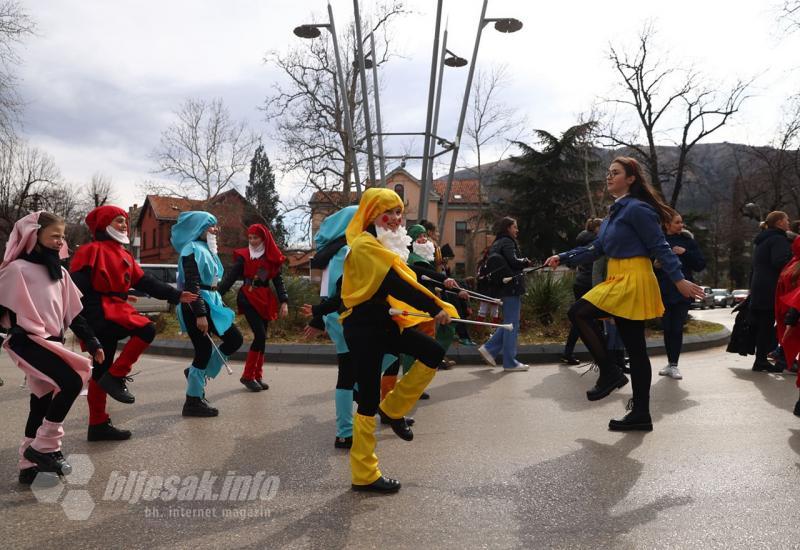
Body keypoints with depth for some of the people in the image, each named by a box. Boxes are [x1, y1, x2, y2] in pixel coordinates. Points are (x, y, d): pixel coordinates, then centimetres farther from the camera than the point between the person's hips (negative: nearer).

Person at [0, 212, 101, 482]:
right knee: (71, 381, -22)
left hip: (53, 342, 8)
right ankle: (44, 446, -7)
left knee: (42, 403, 10)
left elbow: (73, 312, 16)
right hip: (28, 341, -7)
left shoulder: (59, 272, 14)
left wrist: (92, 342, 12)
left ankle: (30, 465, 20)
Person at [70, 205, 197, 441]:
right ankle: (116, 377, -14)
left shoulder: (124, 254, 20)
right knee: (146, 328, -24)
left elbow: (146, 282, 16)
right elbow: (76, 285, -14)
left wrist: (176, 295, 9)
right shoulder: (92, 250, -6)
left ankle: (98, 425, 15)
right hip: (100, 312, -9)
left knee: (101, 371, 10)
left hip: (114, 311, 9)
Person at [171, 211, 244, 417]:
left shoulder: (205, 249, 17)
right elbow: (192, 284, -21)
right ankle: (193, 401, 7)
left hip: (211, 304, 10)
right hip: (196, 307, -10)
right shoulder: (193, 250, -13)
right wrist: (200, 314, -26)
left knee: (234, 339, 9)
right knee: (204, 350, -5)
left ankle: (197, 373, 21)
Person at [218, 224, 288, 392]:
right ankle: (247, 376, -4)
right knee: (260, 335, -14)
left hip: (265, 300, 4)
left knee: (262, 337, 6)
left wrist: (284, 302, -4)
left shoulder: (272, 258, 8)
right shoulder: (243, 256, 0)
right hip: (248, 298, -4)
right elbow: (230, 277, -3)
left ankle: (257, 376, 15)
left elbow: (278, 281, 6)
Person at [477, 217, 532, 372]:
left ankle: (489, 348, 11)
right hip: (512, 287, -9)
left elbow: (492, 264, 18)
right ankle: (510, 363, 1)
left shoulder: (497, 243, 17)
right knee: (512, 325, -4)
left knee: (509, 323, 17)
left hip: (504, 288, 9)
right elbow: (514, 261, -22)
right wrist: (526, 262, -1)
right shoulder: (507, 242, -10)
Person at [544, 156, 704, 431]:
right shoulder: (615, 212, 17)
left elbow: (660, 246, -14)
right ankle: (641, 415, 15)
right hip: (619, 280, 9)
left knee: (579, 313, -12)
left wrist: (679, 280, -19)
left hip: (633, 281, -9)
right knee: (635, 349, 9)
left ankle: (610, 372, -2)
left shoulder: (637, 208, -10)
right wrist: (562, 258, 11)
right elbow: (596, 248, 16)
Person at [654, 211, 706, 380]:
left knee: (677, 328, -4)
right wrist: (654, 265, -10)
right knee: (667, 328, 6)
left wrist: (685, 253, -10)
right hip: (663, 293, 1)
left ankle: (674, 365, 4)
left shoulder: (688, 240, 5)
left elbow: (701, 264, 2)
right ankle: (670, 363, 18)